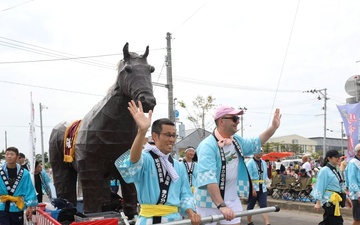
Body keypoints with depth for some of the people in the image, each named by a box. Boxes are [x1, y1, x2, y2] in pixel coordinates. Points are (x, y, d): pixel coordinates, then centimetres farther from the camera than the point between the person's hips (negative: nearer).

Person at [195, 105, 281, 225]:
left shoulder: (237, 141, 5)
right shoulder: (208, 145, -21)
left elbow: (255, 144, 25)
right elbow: (208, 178, -30)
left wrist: (273, 127, 15)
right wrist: (221, 205, -38)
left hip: (232, 200, 7)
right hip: (210, 203, -6)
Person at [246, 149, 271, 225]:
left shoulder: (264, 163, 11)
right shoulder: (250, 163, -9)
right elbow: (249, 177, -16)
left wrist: (265, 186, 14)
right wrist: (252, 189, -21)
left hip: (262, 189, 5)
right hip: (253, 189, -4)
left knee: (264, 207, -5)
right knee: (250, 207, 9)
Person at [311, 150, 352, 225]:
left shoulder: (336, 170, 15)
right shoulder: (324, 170, -12)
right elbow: (320, 187, -15)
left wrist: (346, 198, 23)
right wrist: (318, 202, -18)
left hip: (335, 201, 9)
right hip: (329, 200, -9)